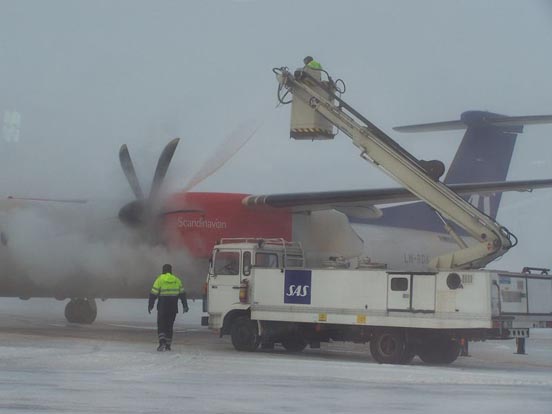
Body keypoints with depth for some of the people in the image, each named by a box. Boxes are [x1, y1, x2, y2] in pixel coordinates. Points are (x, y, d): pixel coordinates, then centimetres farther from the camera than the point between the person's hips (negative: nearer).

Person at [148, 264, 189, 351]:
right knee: (169, 326, 12)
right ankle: (168, 345, 10)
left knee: (161, 325, 2)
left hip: (162, 306, -3)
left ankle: (162, 342, -18)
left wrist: (150, 305, 3)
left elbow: (153, 294, -6)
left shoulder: (159, 280, -4)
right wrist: (185, 306, 13)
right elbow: (182, 294, 8)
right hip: (173, 307, 3)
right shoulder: (176, 280, 7)